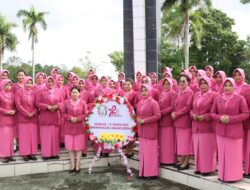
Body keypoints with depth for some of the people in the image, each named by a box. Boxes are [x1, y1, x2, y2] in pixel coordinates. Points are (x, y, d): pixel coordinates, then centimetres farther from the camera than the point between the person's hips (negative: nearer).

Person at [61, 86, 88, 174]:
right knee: (70, 147, 5)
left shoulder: (82, 102, 0)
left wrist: (78, 118, -15)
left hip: (80, 127, -1)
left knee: (79, 147, 3)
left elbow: (85, 114, -1)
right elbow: (63, 113, 3)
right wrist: (70, 118, -13)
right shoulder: (66, 102, 2)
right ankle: (73, 166, 16)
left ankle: (77, 166, 12)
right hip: (69, 127, 1)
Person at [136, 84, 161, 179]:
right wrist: (138, 120, -3)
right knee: (142, 151, 9)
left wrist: (144, 121, -17)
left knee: (150, 151, -1)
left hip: (150, 130, -6)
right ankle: (143, 171, 17)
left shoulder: (153, 102, -8)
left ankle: (151, 172, 7)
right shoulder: (139, 103, 12)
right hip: (141, 130, 6)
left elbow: (157, 116, -14)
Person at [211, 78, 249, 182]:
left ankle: (233, 176, 16)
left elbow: (246, 114, -5)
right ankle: (222, 175, 20)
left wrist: (231, 119, -15)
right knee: (222, 154, 8)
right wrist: (220, 118, -11)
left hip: (235, 131, -3)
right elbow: (212, 113, 10)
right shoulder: (218, 98, 5)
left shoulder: (240, 98, -4)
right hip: (221, 131, 3)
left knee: (234, 155, 3)